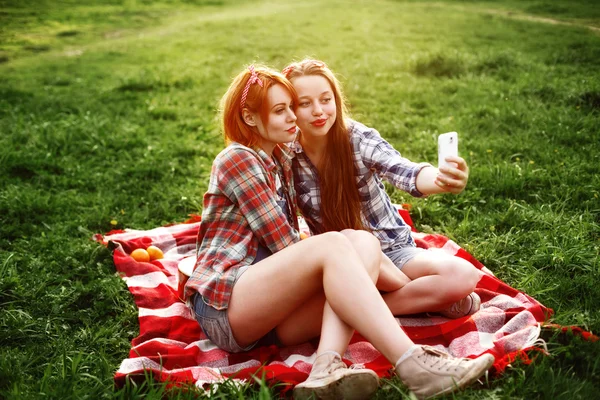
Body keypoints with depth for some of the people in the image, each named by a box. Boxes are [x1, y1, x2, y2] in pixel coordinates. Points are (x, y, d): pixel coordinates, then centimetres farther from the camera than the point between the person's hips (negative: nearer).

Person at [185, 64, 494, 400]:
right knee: (332, 245, -30)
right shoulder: (236, 160, -6)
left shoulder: (281, 160, 20)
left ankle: (328, 366, -37)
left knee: (364, 242, -17)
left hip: (272, 310, 7)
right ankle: (412, 366, -41)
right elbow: (282, 241, -11)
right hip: (223, 307, -7)